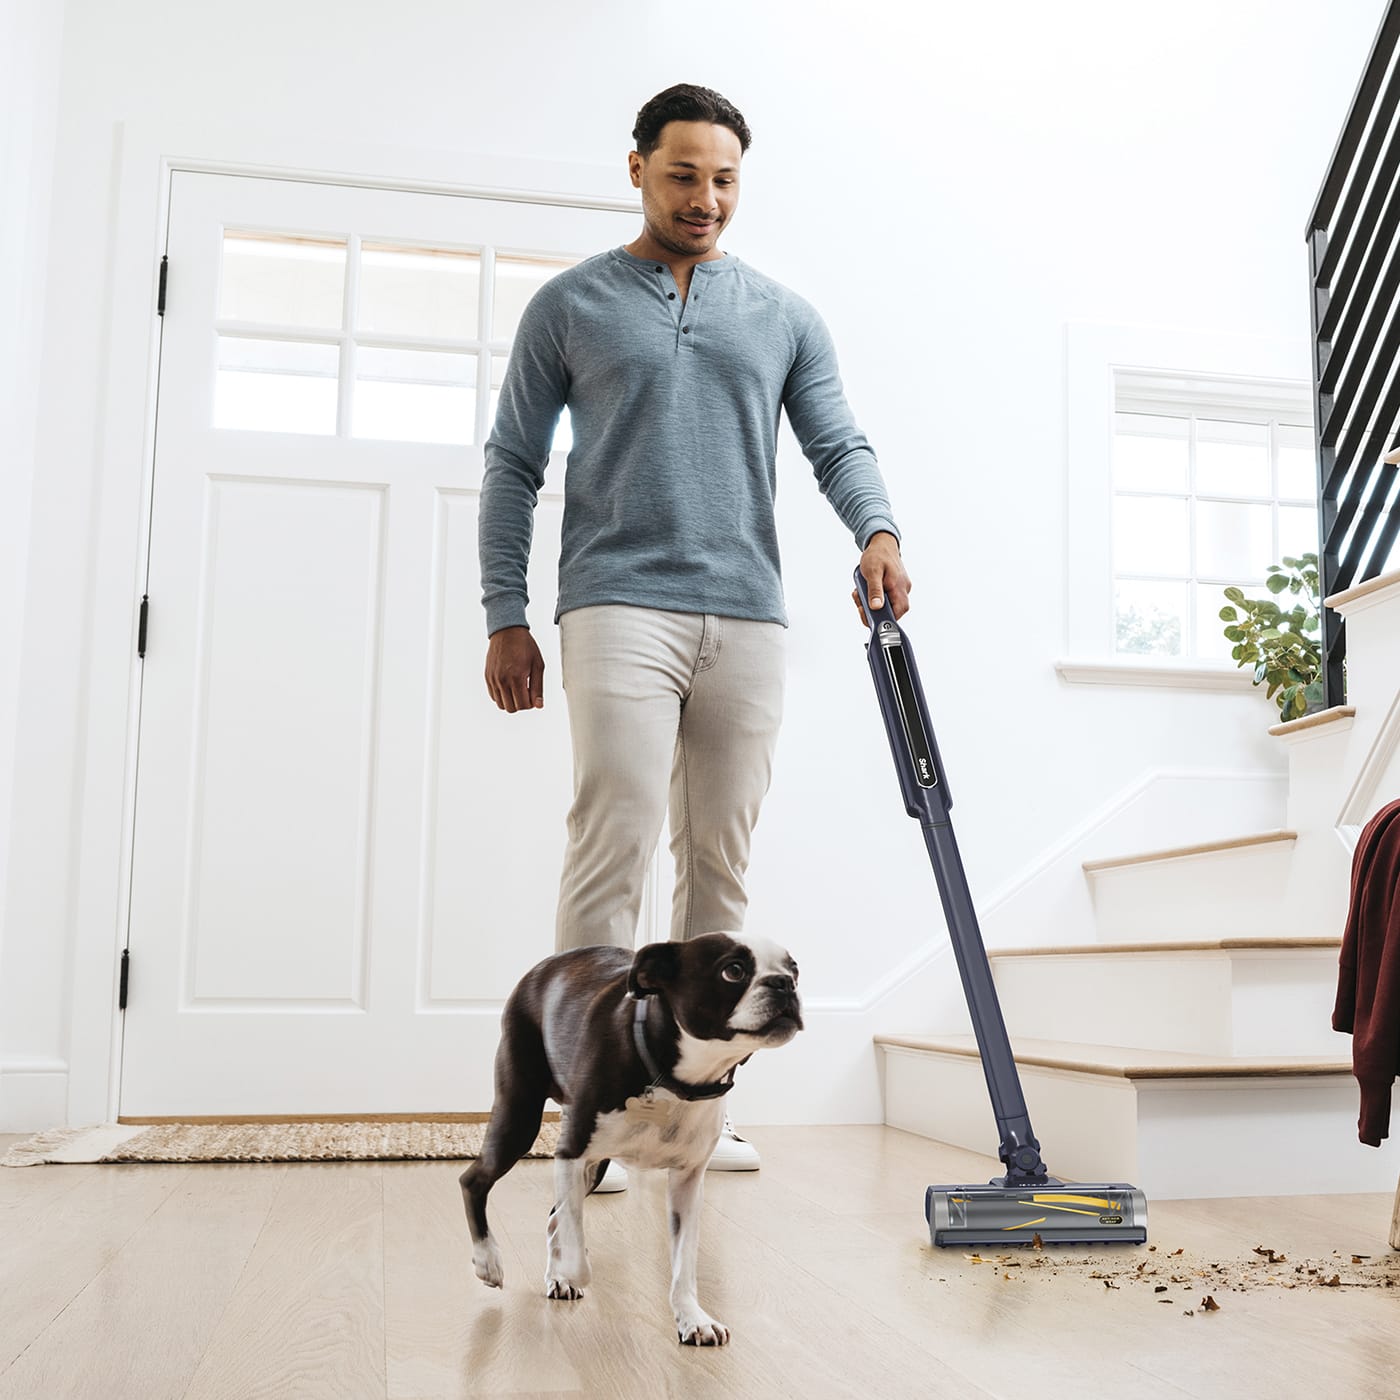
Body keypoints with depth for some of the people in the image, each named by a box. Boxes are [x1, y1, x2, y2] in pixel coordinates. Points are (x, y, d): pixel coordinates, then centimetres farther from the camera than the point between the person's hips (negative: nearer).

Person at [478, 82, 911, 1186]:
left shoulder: (785, 318, 17)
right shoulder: (569, 306, 10)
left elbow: (839, 443, 9)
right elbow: (513, 467, 9)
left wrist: (876, 529, -14)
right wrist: (506, 617, 0)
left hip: (748, 619, 3)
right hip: (619, 606, -3)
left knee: (721, 862, 5)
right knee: (614, 846, -13)